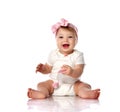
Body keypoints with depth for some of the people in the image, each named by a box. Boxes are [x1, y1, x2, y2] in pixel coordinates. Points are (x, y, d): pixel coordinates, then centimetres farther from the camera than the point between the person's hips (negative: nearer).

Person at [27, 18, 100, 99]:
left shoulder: (77, 55, -7)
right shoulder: (53, 54, 2)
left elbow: (79, 72, -19)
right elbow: (48, 68, 13)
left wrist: (72, 72, -41)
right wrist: (42, 69, -10)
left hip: (73, 84, -2)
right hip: (55, 83, 2)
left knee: (86, 86, -23)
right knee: (41, 85, -17)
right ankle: (43, 92, -46)